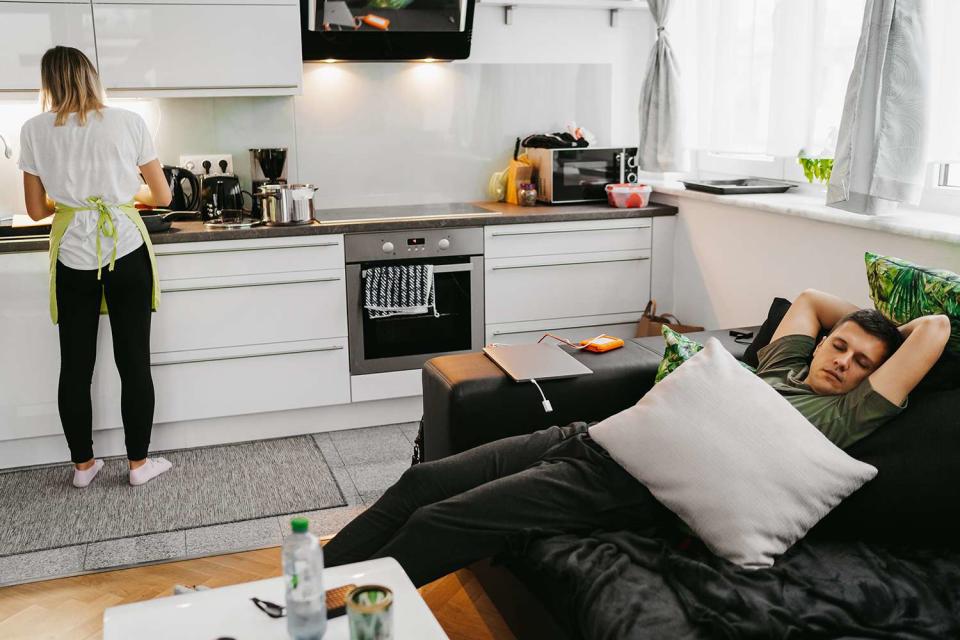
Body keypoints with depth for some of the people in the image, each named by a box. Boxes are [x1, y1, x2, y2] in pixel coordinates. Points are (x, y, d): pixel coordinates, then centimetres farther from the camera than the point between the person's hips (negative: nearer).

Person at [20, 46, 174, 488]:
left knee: (75, 366, 10)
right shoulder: (128, 122, -1)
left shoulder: (35, 130, 2)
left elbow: (37, 209, 6)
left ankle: (83, 465, 22)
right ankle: (139, 463, 15)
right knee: (134, 362, 6)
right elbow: (162, 196, 4)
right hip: (126, 252, -1)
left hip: (72, 256, 1)